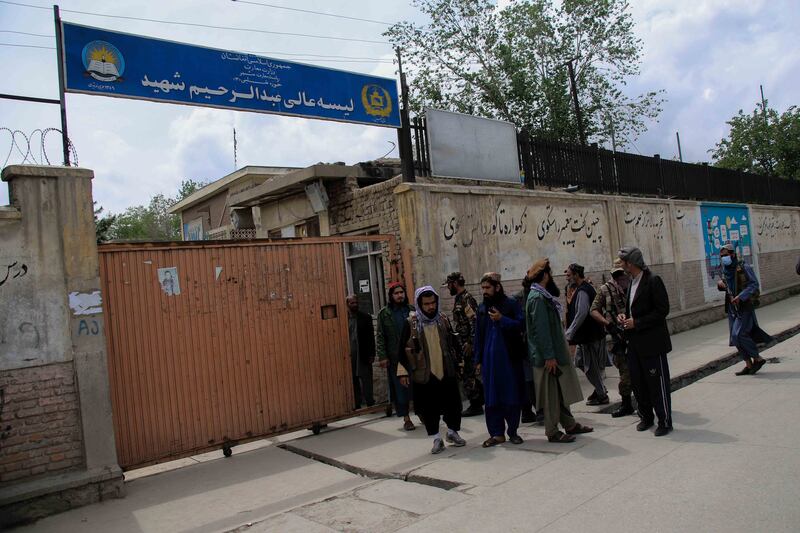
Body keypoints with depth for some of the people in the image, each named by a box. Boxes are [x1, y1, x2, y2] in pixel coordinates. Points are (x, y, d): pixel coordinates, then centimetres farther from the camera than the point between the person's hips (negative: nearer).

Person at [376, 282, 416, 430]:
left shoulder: (412, 311, 7)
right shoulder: (384, 313, 2)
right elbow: (380, 336, 1)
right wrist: (382, 356, -7)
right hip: (395, 358, -1)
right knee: (400, 388, 2)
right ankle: (406, 418, 11)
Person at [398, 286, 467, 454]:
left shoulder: (443, 320, 4)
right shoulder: (411, 323, -7)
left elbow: (453, 343, 15)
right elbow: (403, 349, -3)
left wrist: (458, 361, 13)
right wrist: (403, 372, -5)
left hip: (447, 372, 3)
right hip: (424, 375, -3)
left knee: (453, 403, 9)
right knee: (429, 408, 3)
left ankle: (453, 432, 31)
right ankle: (437, 438, 21)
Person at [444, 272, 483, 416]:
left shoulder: (467, 299, -15)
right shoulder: (459, 299, 15)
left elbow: (474, 322, -21)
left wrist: (469, 343, -22)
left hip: (468, 344, -10)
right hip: (462, 343, 10)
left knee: (468, 374, -3)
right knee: (467, 373, 15)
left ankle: (476, 406, 7)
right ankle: (483, 396, 26)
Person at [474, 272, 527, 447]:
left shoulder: (511, 304, -3)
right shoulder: (482, 308, 8)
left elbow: (521, 325, -7)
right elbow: (478, 335, 11)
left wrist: (502, 319, -19)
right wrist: (478, 360, 9)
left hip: (510, 357, -3)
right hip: (489, 359, 3)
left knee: (512, 395, 4)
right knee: (491, 398, 4)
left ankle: (513, 431, 16)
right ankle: (497, 433, 13)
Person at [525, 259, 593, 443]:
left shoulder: (543, 296, 14)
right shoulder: (537, 298, -18)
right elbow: (541, 329, -22)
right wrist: (549, 356, -23)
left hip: (555, 352, 10)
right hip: (548, 355, -10)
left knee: (560, 391, 17)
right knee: (551, 393, -1)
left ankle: (570, 424, 27)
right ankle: (552, 432, 8)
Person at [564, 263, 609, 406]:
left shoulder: (582, 291, -20)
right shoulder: (587, 288, 12)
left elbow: (581, 314, -26)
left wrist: (569, 334, -22)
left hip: (590, 335, -10)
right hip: (587, 334, 10)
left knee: (591, 366, 2)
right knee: (580, 362, 18)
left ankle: (602, 396, 17)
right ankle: (600, 388, 29)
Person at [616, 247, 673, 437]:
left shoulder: (653, 281, -13)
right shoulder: (631, 283, 12)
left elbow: (662, 310, -17)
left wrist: (636, 323, -19)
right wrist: (624, 316, 3)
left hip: (652, 342, -8)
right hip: (635, 343, 8)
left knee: (657, 383, 1)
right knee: (637, 383, 14)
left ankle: (665, 422, 13)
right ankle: (646, 417, 28)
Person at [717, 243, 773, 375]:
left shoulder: (744, 268, -11)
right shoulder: (726, 270, 9)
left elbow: (754, 284, -15)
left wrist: (740, 296, -26)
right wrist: (720, 284, 0)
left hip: (745, 306, -7)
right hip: (732, 307, 7)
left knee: (738, 335, -15)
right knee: (736, 337, 5)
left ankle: (758, 359, 3)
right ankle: (748, 365, 13)